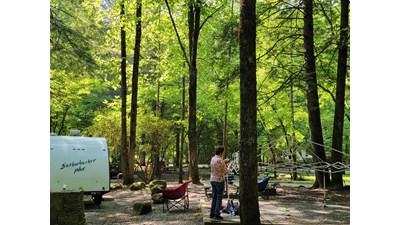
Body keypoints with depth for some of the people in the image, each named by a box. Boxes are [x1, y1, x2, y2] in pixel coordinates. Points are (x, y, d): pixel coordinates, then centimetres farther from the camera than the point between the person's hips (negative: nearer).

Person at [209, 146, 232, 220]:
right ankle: (216, 214, 2)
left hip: (212, 180, 8)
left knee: (214, 197, 14)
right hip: (219, 180, -8)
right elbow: (226, 171, -13)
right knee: (219, 198, 1)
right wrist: (229, 167, 6)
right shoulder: (220, 160, -19)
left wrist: (224, 161, 25)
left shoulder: (213, 158, 6)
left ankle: (212, 213, 17)